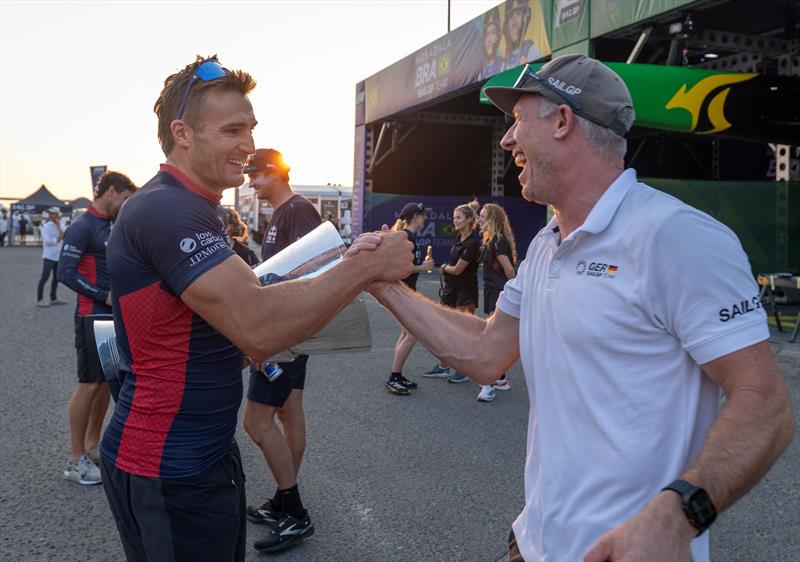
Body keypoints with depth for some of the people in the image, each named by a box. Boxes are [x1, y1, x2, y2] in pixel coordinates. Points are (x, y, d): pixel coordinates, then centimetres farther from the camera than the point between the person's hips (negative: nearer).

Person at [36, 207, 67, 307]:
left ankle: (53, 298, 23)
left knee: (56, 278, 13)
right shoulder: (46, 227, -8)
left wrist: (59, 226, -10)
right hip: (48, 256, -6)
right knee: (44, 277, -8)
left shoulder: (61, 226, 9)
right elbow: (47, 241, -16)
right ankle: (39, 300, -6)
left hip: (58, 256, 6)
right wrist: (57, 239, -9)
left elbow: (65, 236, -5)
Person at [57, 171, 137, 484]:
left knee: (107, 381, 13)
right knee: (89, 384, -4)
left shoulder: (113, 225, 13)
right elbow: (66, 273, -18)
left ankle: (92, 446, 26)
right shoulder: (82, 227, -12)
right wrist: (105, 296, -20)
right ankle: (76, 461, 6)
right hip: (93, 317, -8)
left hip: (114, 315, 9)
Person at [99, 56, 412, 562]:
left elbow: (239, 312, 7)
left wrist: (347, 266, -5)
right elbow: (257, 325, -32)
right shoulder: (166, 209, -21)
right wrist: (366, 268, -23)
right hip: (168, 474, -9)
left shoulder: (187, 208, 12)